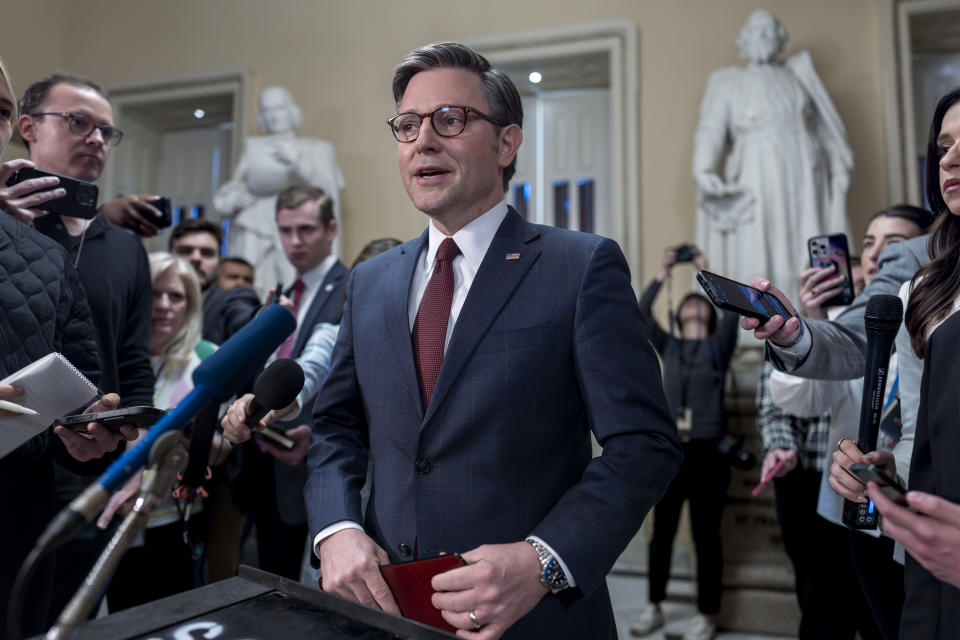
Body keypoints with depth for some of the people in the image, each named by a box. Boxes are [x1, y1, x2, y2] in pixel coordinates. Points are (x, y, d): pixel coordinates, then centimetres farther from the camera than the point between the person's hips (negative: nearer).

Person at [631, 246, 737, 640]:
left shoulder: (717, 347, 7)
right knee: (662, 533, 9)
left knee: (706, 537, 4)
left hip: (707, 453, -2)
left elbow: (732, 310, -8)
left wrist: (705, 271, -3)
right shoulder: (668, 347, 13)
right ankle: (654, 608, 21)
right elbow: (641, 313, 4)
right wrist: (664, 272, 0)